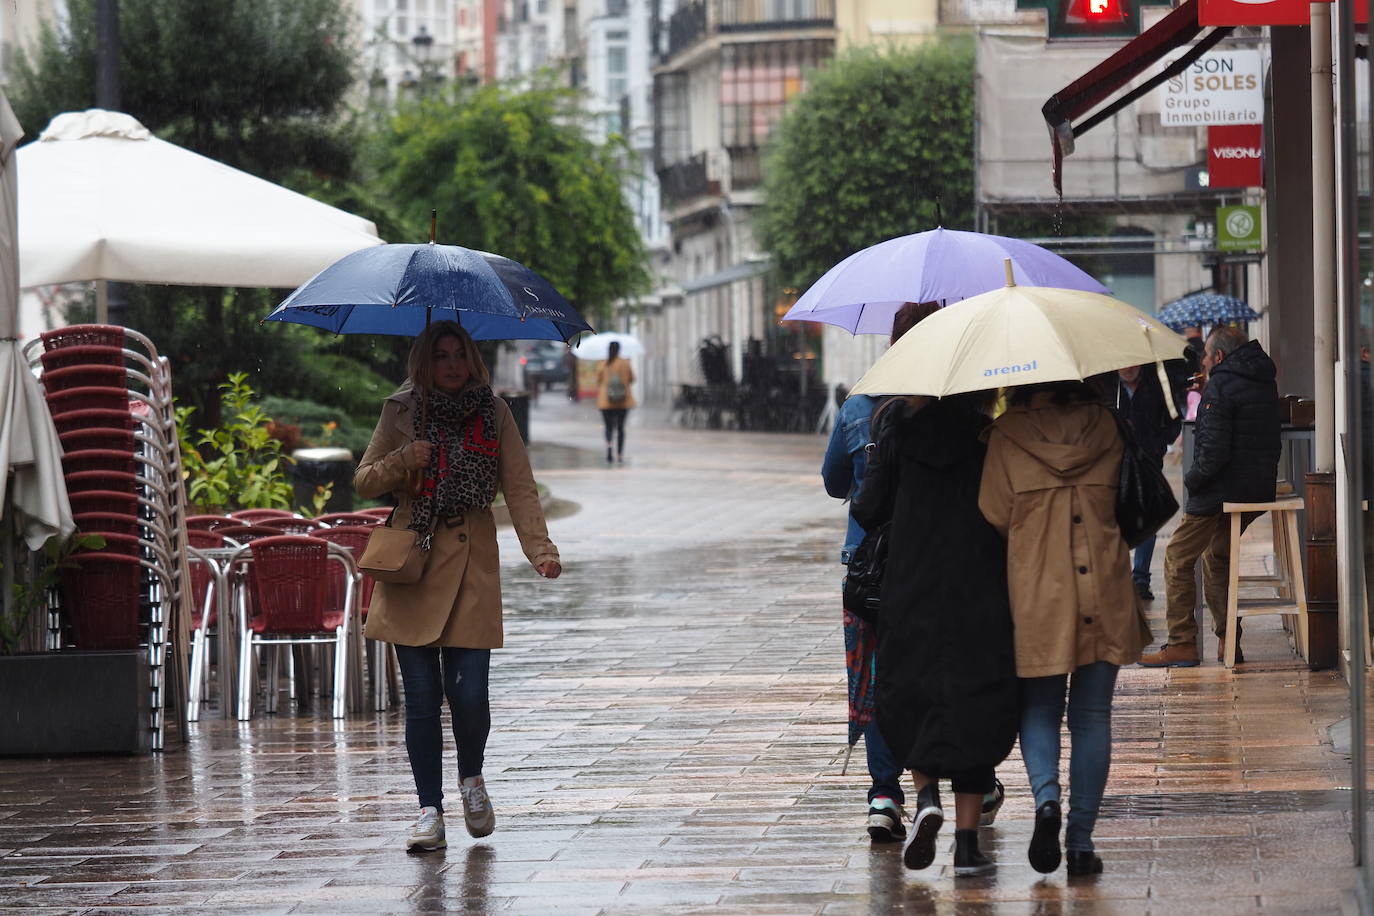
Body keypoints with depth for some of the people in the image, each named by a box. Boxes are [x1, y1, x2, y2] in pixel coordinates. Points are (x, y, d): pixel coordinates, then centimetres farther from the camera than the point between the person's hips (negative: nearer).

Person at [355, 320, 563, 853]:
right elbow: (364, 482, 10)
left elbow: (519, 487, 1)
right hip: (411, 564, 1)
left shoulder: (493, 412, 6)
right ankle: (430, 811, 7)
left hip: (472, 565, 0)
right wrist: (404, 461, -10)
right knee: (422, 697, -2)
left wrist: (540, 548, -13)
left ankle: (471, 779, 21)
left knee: (468, 691, -8)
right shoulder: (402, 412, 6)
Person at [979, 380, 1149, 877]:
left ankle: (1046, 797, -15)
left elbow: (993, 517, -1)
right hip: (1103, 591, 1)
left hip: (1035, 591, -1)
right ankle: (1081, 839, 3)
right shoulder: (1105, 425, 0)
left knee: (1038, 708, 12)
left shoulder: (1009, 433, -6)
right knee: (1092, 715, 7)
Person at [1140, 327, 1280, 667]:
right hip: (1260, 488, 9)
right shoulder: (1265, 383, 12)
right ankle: (1228, 640, 19)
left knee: (1178, 559, 1)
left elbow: (1214, 450, -21)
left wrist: (1192, 479, -7)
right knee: (1217, 557, 23)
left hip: (1221, 490, -9)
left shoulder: (1220, 387, -14)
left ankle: (1182, 644, -3)